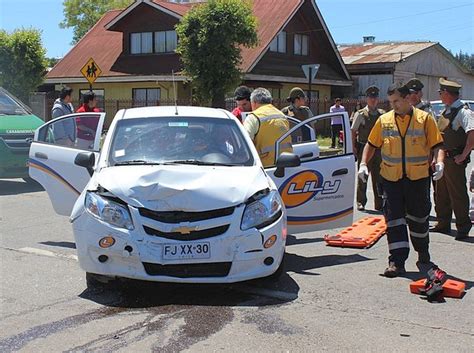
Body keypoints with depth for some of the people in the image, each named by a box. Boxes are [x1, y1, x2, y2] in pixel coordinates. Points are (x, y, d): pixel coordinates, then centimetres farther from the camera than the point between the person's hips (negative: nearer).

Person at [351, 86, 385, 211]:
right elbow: (353, 131, -2)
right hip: (364, 148, -3)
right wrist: (354, 147, -7)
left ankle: (379, 204, 17)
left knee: (378, 177, 9)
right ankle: (361, 202, 13)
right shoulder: (360, 114, -3)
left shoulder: (382, 114, 7)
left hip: (378, 148, 3)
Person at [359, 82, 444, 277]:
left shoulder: (425, 119, 0)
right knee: (394, 218, -3)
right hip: (391, 178, 1)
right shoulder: (384, 120, 5)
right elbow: (371, 144, 12)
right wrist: (363, 164, 0)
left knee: (419, 217, 13)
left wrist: (439, 162, -19)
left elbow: (437, 144, -2)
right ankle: (397, 261, -1)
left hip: (418, 178, -1)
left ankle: (423, 252, 38)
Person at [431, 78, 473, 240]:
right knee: (441, 193, 15)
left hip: (455, 160, -9)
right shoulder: (446, 111, 12)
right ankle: (443, 224, 27)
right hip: (443, 158, 9)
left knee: (458, 194, -2)